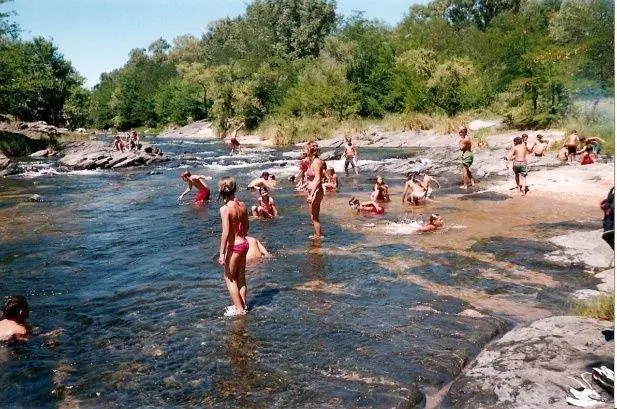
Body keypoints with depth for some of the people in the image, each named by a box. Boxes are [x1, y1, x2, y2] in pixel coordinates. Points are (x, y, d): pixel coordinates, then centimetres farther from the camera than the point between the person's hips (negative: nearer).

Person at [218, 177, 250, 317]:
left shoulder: (225, 208, -19)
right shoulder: (242, 205, 2)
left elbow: (226, 232, -22)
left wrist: (222, 253, -17)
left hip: (233, 246, -7)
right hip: (244, 243, 7)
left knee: (229, 278, 9)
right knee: (241, 278, 18)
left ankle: (239, 309, 12)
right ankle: (243, 306, 28)